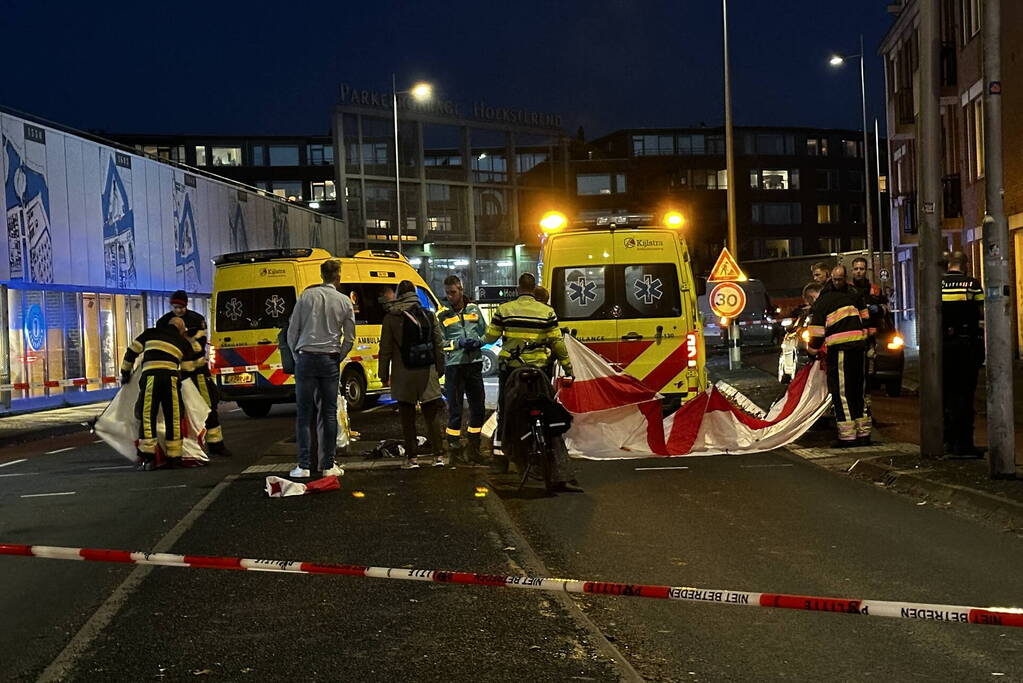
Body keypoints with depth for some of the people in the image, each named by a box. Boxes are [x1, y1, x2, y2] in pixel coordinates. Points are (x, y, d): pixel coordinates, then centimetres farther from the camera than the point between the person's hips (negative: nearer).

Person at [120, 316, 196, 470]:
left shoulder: (150, 333, 22)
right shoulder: (183, 343, 23)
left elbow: (132, 351, 21)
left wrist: (125, 373, 32)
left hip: (150, 376, -1)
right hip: (171, 377, 1)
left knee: (147, 417, 2)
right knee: (173, 418, 8)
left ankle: (147, 457, -5)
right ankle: (173, 457, 10)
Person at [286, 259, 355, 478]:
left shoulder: (307, 296, 1)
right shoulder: (345, 302, 3)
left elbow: (292, 331, 2)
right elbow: (349, 338, 6)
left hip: (306, 359, -1)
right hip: (330, 360, 1)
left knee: (304, 413, 2)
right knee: (329, 413, 6)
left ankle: (303, 466, 0)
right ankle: (328, 465, 8)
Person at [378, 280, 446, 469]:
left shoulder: (391, 318, -4)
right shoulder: (429, 315, 3)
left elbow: (385, 349, -2)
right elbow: (439, 345, 7)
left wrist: (384, 374, 4)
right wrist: (440, 369, 15)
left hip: (403, 375, -2)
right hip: (427, 373, 2)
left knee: (407, 417, 5)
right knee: (432, 415, 7)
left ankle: (412, 457, 5)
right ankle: (439, 455, 5)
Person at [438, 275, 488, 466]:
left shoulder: (474, 309, 10)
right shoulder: (442, 315, 2)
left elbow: (486, 333, 14)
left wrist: (478, 341, -7)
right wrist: (458, 343, -14)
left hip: (474, 364, 4)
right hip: (454, 365, -4)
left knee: (478, 407, 10)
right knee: (455, 409, -2)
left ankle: (474, 449, 23)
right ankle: (453, 451, 4)